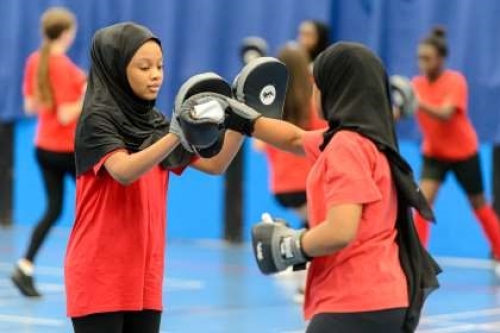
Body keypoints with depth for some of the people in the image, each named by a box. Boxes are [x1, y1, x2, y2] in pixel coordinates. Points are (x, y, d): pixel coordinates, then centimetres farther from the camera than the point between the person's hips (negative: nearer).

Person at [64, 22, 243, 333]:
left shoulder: (155, 122, 9)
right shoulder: (98, 119, -10)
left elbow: (214, 164, 7)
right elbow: (124, 171, -28)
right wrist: (176, 134, -40)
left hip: (143, 275, 6)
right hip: (100, 275, -6)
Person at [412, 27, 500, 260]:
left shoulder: (455, 81, -20)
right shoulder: (417, 84, -8)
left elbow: (445, 114, -35)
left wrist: (419, 103, -51)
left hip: (463, 152, -2)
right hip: (433, 153, 2)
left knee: (479, 204, 11)